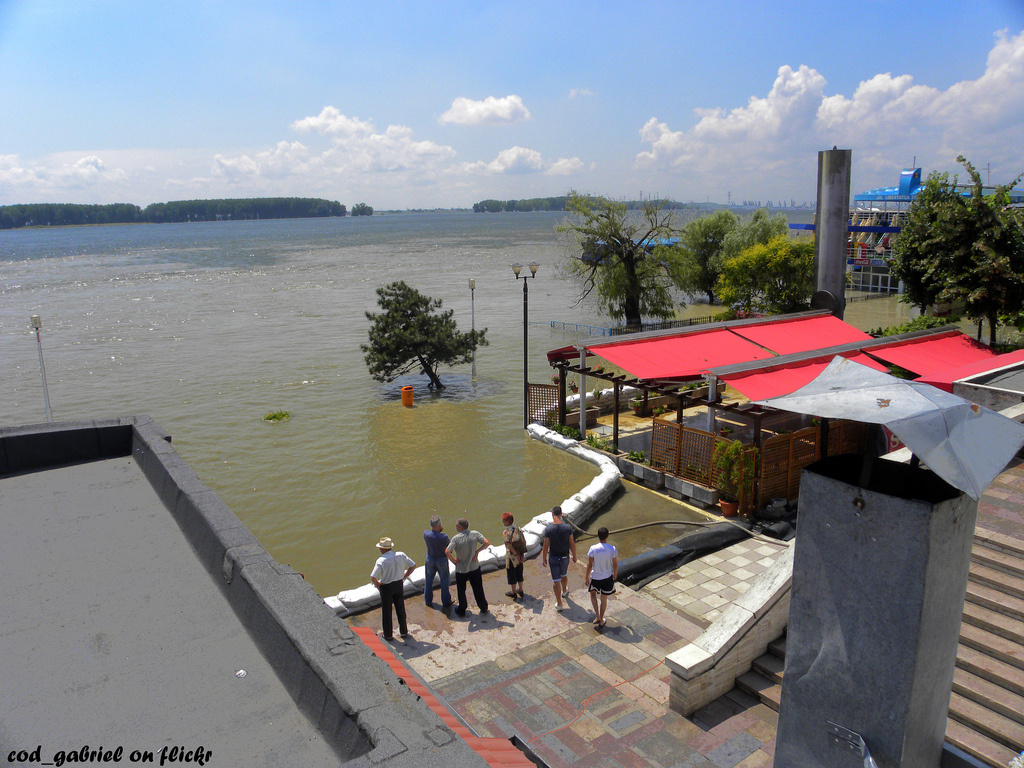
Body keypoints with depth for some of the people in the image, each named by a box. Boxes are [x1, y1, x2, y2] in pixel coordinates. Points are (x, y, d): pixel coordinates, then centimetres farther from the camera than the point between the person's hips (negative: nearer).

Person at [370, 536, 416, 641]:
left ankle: (387, 634, 28)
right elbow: (413, 566, -2)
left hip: (386, 587, -4)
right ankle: (404, 631, 33)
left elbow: (373, 577, -31)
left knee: (386, 611, 14)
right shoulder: (401, 555, -10)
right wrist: (404, 577, 5)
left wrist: (377, 584, -11)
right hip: (399, 585, 4)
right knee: (400, 609, 20)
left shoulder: (381, 560, -24)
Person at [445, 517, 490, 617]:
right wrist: (477, 551, -4)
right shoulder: (475, 534, -10)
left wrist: (453, 560, -13)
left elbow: (447, 551, -30)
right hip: (475, 567, 3)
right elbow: (487, 543, -13)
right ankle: (483, 608, 32)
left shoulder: (456, 538, -21)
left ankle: (461, 610, 33)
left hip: (461, 569, -3)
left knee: (461, 591, 19)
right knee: (478, 589, 19)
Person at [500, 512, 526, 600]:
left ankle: (513, 593, 23)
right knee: (519, 574, 20)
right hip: (520, 556, 6)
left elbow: (509, 545, -27)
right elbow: (524, 541, 3)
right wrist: (521, 553, 9)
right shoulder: (518, 528, -1)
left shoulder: (506, 532, -21)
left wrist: (516, 554, -18)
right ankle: (520, 591, 32)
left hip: (511, 556, -6)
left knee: (511, 575, 11)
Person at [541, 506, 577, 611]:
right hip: (565, 557, 2)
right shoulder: (568, 527, -15)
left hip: (553, 557, -2)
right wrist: (574, 556, 8)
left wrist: (544, 559, 2)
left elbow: (545, 546, -12)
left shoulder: (548, 529, -18)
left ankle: (559, 604, 12)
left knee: (556, 580, 7)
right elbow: (572, 544, -7)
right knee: (564, 575, 28)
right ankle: (564, 591, 54)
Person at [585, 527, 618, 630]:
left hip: (595, 577, -1)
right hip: (607, 577, 1)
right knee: (604, 598, 17)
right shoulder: (612, 549, -15)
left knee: (593, 594, 25)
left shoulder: (593, 549, -20)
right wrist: (615, 574, 16)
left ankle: (597, 616, 13)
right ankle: (601, 622, 27)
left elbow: (589, 565, -13)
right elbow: (615, 564, -4)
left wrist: (587, 577, 1)